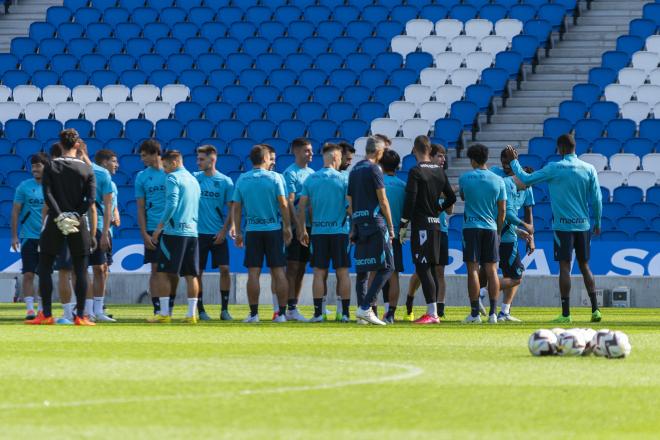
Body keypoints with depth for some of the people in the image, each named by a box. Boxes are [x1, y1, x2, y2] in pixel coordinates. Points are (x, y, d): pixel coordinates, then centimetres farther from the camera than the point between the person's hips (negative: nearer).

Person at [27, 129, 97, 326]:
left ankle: (46, 315, 0)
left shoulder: (50, 167, 1)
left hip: (55, 221, -1)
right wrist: (92, 234, -3)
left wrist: (59, 217, -14)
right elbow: (91, 202, -4)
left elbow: (47, 195, -11)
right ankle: (80, 316, 2)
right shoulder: (86, 169, 3)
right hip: (79, 222, 1)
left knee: (45, 267, 7)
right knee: (80, 270, 6)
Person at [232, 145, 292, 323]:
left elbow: (236, 208, 5)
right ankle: (282, 312, 2)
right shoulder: (274, 177, -3)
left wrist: (238, 232, 11)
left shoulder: (242, 179, 4)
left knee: (253, 272, 2)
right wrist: (287, 227, 3)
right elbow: (283, 204, -5)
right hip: (273, 228, -1)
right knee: (278, 271, 3)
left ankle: (254, 313, 0)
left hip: (252, 230, 1)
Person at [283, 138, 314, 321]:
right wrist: (297, 226, -20)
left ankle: (294, 307, 13)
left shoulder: (311, 173, 15)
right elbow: (289, 201, -14)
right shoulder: (290, 173, -8)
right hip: (296, 227, -7)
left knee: (301, 268, 9)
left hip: (308, 226, 7)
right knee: (293, 266, -7)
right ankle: (291, 309, -8)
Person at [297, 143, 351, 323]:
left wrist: (302, 230, 10)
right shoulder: (343, 179, -4)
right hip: (340, 231, -2)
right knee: (342, 273, 3)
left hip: (318, 232, 2)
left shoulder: (310, 179, 3)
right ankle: (345, 312, 2)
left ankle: (318, 312, 0)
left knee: (319, 273, 4)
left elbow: (301, 207, 3)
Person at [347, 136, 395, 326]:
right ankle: (365, 308, -16)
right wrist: (391, 227, -5)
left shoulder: (354, 170, 16)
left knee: (362, 269, 11)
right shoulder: (374, 169, -7)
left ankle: (362, 310, 9)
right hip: (375, 223, -8)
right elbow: (382, 201, -10)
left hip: (359, 224, 8)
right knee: (386, 267, -7)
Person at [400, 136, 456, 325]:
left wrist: (403, 225, -9)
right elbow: (452, 197, 15)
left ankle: (432, 313, -14)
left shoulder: (415, 172, -11)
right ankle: (433, 313, 15)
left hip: (421, 224, -7)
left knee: (423, 268, -8)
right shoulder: (439, 171, 11)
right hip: (436, 224, 7)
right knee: (432, 268, 12)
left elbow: (410, 201, -15)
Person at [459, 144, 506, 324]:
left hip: (471, 227, -2)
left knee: (473, 269, -2)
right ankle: (493, 313, 2)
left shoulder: (465, 178, -2)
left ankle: (475, 313, -5)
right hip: (490, 228, 2)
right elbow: (502, 210, 5)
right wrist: (498, 231, 14)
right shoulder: (498, 181, 2)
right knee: (491, 270, 5)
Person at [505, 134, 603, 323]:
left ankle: (566, 313, -6)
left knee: (565, 266, -3)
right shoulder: (589, 169, 3)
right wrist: (597, 223, 16)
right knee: (584, 266, 12)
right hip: (583, 225, 3)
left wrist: (514, 161, 14)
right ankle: (595, 309, 7)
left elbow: (526, 179, 0)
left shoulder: (553, 168, -6)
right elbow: (597, 199, 4)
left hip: (563, 225, -3)